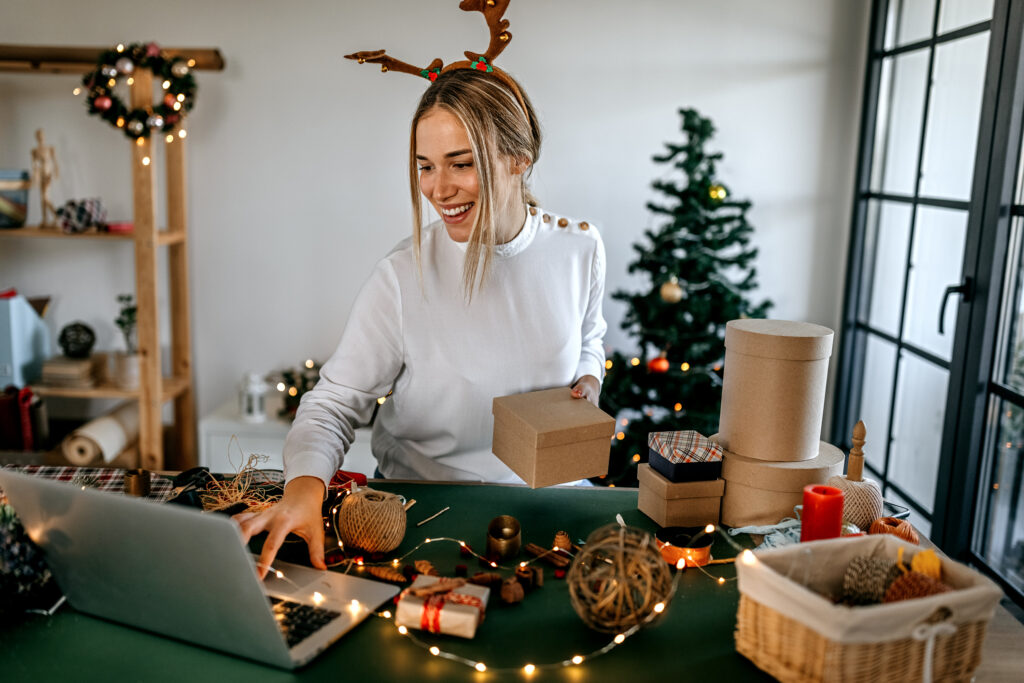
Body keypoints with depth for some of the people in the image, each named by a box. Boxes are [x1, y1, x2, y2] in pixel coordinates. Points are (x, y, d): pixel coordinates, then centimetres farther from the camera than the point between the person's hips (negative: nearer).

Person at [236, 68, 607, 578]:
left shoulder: (579, 249, -4)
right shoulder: (403, 276, -17)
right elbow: (335, 401, -13)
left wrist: (588, 382, -5)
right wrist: (305, 484, -32)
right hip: (421, 499, -2)